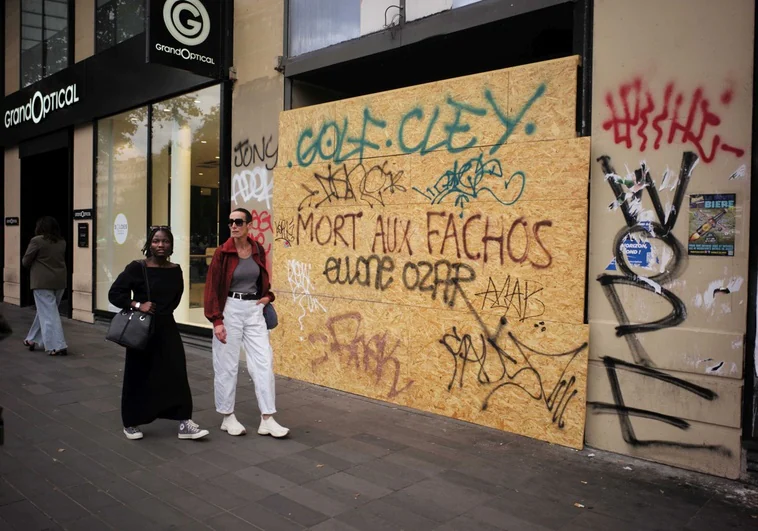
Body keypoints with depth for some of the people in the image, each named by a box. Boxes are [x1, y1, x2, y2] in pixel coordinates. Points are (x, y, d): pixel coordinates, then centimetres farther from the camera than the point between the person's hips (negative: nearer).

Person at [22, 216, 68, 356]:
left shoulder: (37, 241, -9)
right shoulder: (62, 242, 8)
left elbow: (25, 262, -3)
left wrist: (36, 262, 16)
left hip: (43, 282, -6)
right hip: (60, 281, 6)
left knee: (48, 314, -3)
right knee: (45, 311, 18)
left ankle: (57, 346, -6)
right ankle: (33, 340, 29)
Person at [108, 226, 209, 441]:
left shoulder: (175, 271, 3)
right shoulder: (137, 268, -10)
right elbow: (114, 294, -9)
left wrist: (163, 311, 7)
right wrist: (138, 305, -18)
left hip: (167, 328, 4)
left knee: (177, 373, 0)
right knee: (138, 376, 7)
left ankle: (184, 423, 5)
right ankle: (131, 424, 26)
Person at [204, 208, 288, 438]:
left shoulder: (258, 250, 4)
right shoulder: (222, 253, -9)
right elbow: (212, 288, -8)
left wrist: (267, 295, 6)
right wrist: (216, 320, -14)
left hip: (254, 310, 4)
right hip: (230, 310, -4)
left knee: (264, 362, 0)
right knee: (227, 365, 4)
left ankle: (267, 420, 7)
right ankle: (228, 418, 20)